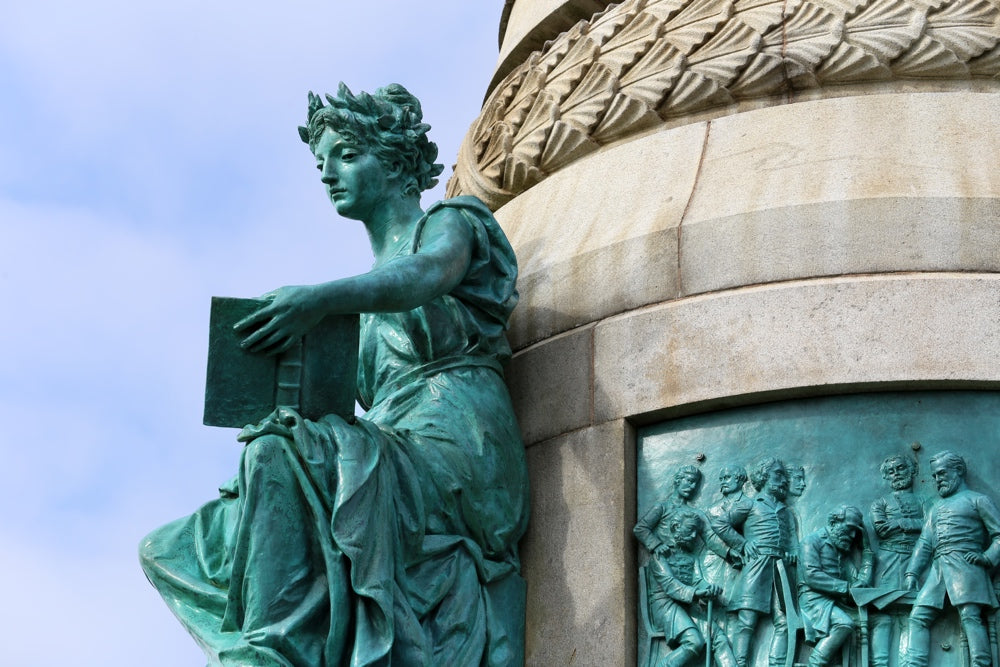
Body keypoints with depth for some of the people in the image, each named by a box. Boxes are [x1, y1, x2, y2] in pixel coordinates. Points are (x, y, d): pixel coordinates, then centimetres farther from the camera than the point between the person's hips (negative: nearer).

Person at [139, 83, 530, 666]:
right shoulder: (370, 295, 30)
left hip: (457, 449, -8)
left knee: (278, 459, -33)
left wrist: (324, 297, -35)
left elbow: (427, 275, -17)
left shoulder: (451, 223, 9)